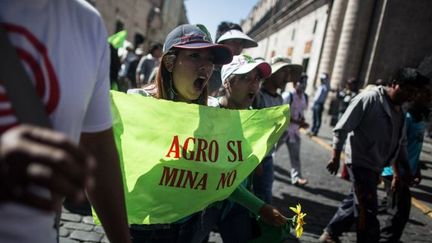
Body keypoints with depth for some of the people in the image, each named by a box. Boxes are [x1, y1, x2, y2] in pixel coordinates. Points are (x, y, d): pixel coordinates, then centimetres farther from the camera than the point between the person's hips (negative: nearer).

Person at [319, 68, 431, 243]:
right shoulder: (369, 98, -15)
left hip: (375, 166, 8)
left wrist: (407, 168, 20)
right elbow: (341, 129, -16)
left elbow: (400, 142, 20)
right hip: (361, 162, -8)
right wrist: (335, 158, -16)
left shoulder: (399, 110, 10)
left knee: (355, 203, 17)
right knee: (368, 210, -3)